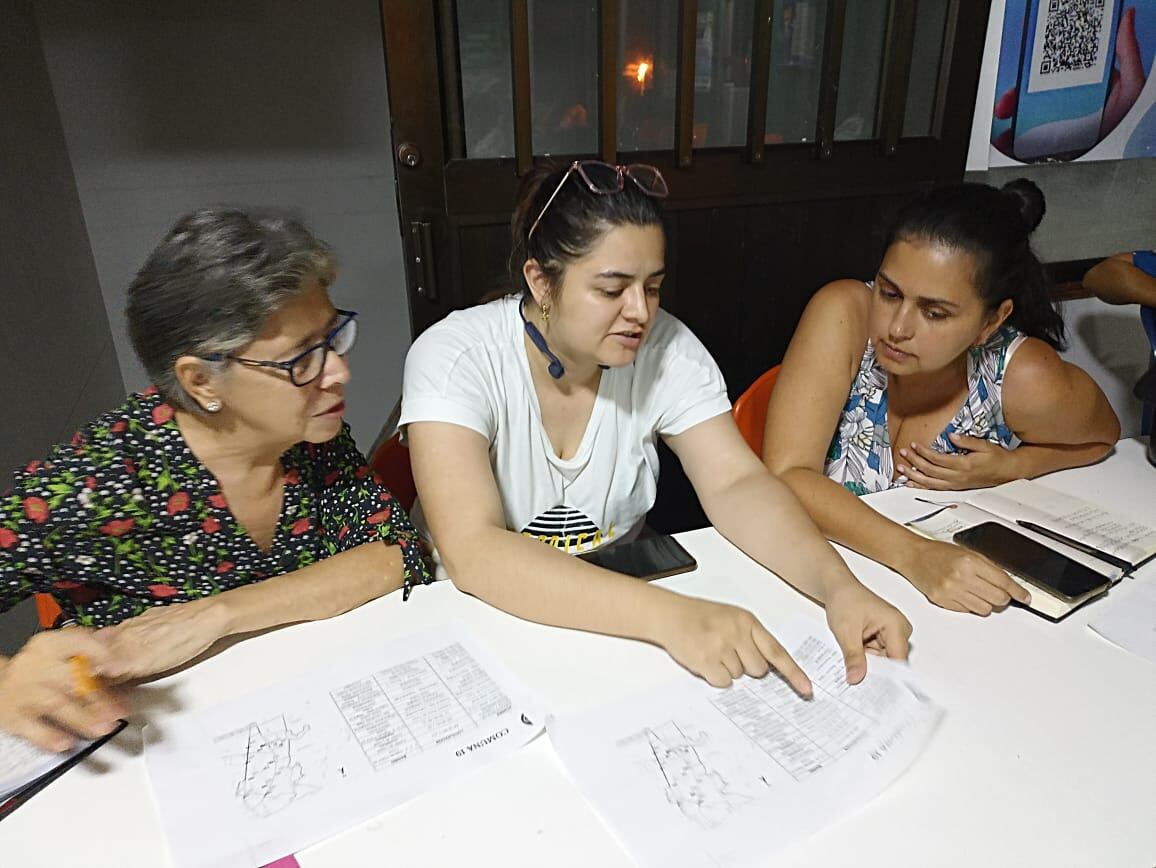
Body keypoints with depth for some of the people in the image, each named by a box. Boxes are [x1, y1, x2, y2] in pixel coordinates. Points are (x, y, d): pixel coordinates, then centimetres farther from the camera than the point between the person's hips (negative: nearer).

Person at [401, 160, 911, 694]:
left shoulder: (666, 348, -8)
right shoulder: (455, 358, -20)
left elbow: (737, 485, -12)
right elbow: (473, 552, -30)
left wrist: (839, 586, -30)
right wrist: (670, 616, -39)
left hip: (616, 605, 3)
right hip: (480, 617, -2)